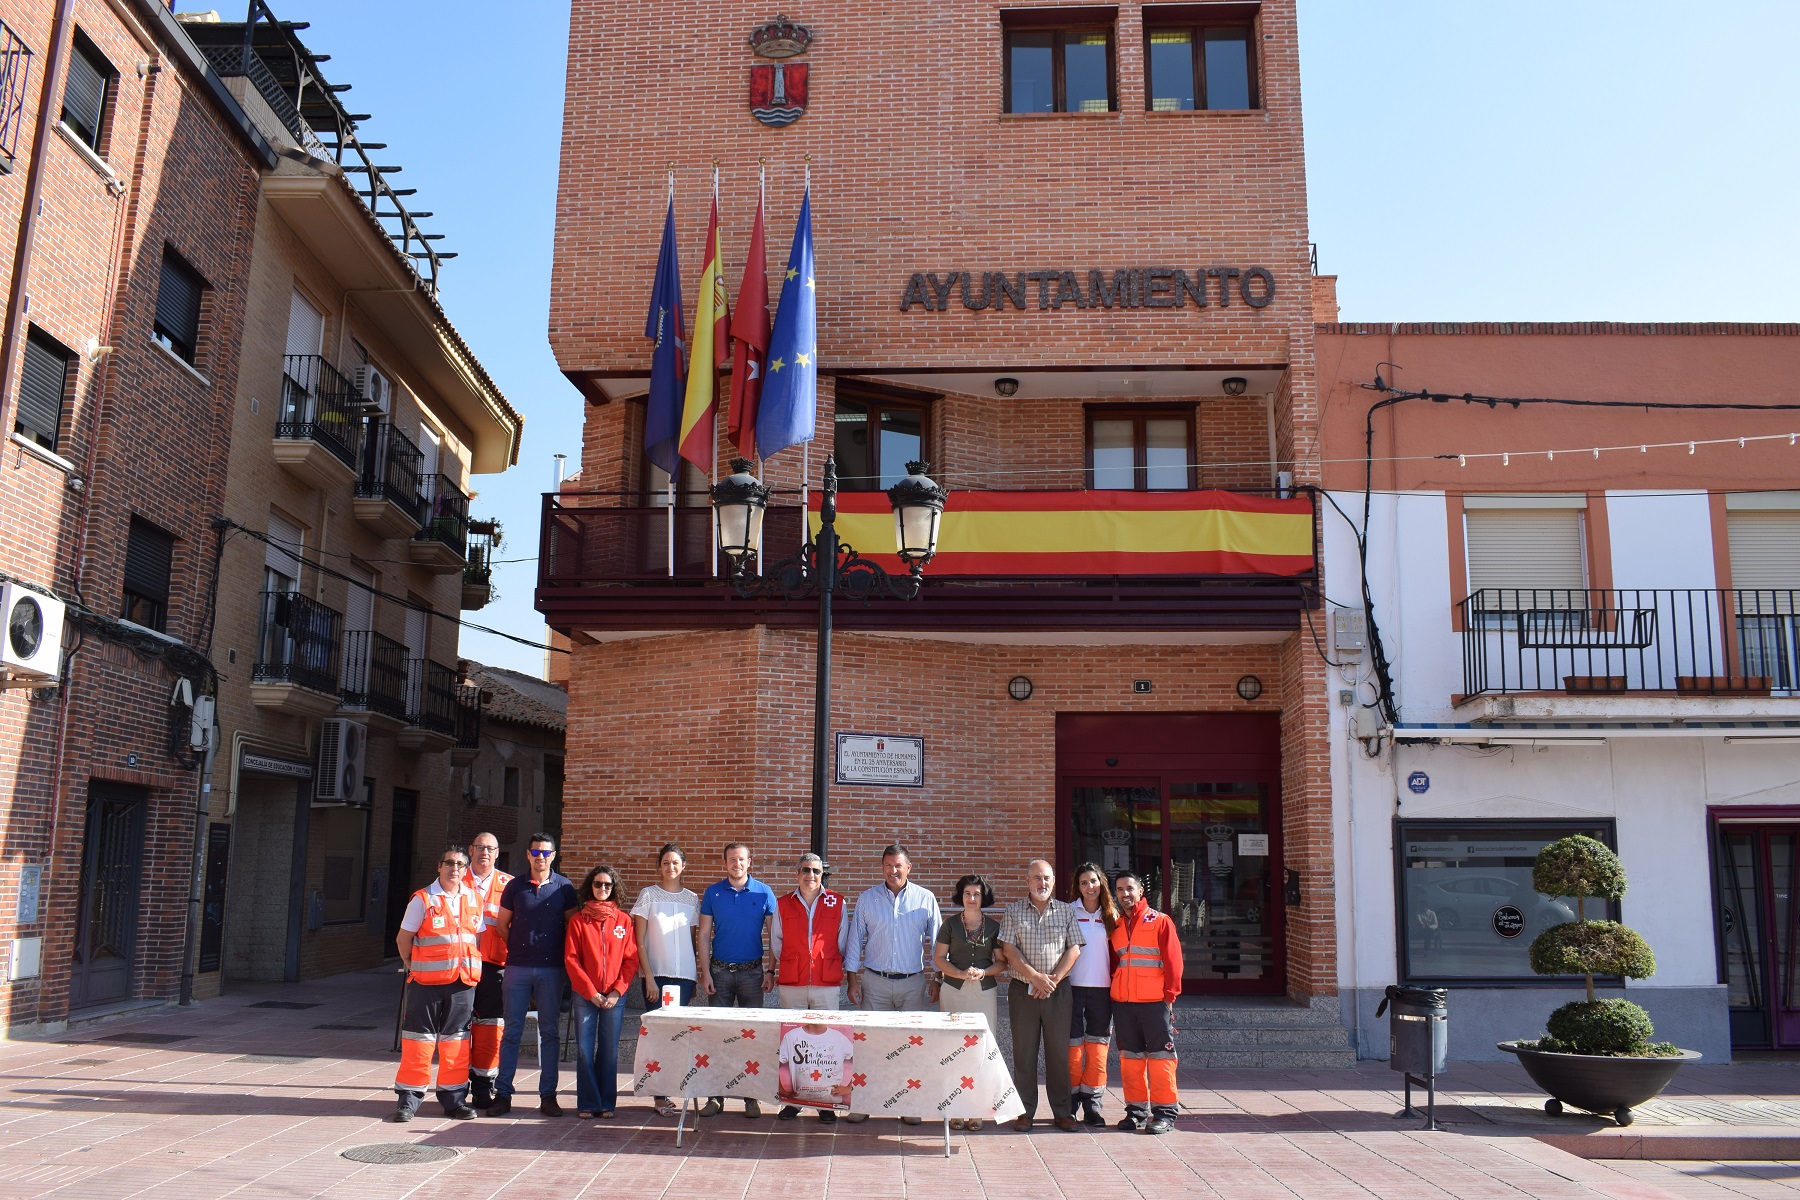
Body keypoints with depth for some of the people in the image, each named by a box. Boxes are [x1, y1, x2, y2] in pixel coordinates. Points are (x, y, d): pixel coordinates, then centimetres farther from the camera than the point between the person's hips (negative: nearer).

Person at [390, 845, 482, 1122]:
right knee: (419, 1039, 1)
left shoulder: (474, 900, 9)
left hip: (463, 982, 3)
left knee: (456, 1040, 9)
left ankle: (454, 1098, 16)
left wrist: (471, 969, 9)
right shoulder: (423, 899, -3)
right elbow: (403, 938, 2)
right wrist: (412, 966, 5)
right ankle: (409, 1098, 10)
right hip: (427, 982, -3)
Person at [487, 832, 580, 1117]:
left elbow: (572, 926, 6)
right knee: (512, 1030, 3)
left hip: (551, 968, -1)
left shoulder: (564, 887, 3)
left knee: (549, 1032, 4)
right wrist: (518, 949, 8)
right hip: (518, 967, 1)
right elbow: (502, 925, 13)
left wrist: (564, 956, 2)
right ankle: (503, 1094, 10)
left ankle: (548, 1095, 10)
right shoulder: (514, 887, 6)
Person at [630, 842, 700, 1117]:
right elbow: (639, 942, -1)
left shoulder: (692, 899, 10)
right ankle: (660, 1097, 1)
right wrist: (649, 977, -8)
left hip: (684, 976, 3)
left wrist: (695, 978, 9)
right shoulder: (648, 895, 1)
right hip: (656, 974, -3)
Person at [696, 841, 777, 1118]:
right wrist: (705, 971, -3)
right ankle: (715, 1096, 11)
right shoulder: (713, 893, 3)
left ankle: (751, 1097, 11)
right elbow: (704, 935, 4)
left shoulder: (763, 893, -1)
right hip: (720, 970, 1)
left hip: (752, 971, -1)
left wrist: (770, 970, -4)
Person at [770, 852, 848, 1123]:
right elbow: (776, 944, 12)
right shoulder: (783, 904, 7)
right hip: (791, 984, 1)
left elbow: (842, 944, 10)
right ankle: (792, 1100, 15)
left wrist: (831, 967, 8)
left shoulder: (837, 904, 4)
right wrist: (788, 968, 10)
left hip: (826, 984, -1)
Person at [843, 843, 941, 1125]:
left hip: (913, 983, 0)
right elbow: (855, 941, 7)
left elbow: (937, 942, 7)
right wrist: (851, 979, 2)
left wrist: (938, 980, 3)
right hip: (875, 982, 0)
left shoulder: (925, 899, 2)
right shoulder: (867, 899, 3)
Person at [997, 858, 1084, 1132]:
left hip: (1058, 991, 1)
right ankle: (1025, 1111, 12)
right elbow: (1009, 950, -4)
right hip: (1023, 991, -1)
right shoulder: (1013, 911, 4)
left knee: (1059, 1050, 3)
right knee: (1024, 1051, 3)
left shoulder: (1066, 912, 8)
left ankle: (1062, 1111, 14)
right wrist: (1036, 977, -13)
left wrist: (1053, 979, -9)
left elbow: (1074, 949, 1)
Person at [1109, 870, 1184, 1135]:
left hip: (1154, 1002, -5)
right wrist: (1114, 991, 10)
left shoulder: (1160, 921, -1)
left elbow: (1173, 961, -3)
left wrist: (1170, 995, -7)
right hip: (1122, 1003, 5)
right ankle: (1136, 1110, 16)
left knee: (1160, 1057, -2)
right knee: (1130, 1057, 8)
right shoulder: (1116, 926, 14)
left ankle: (1165, 1113, 4)